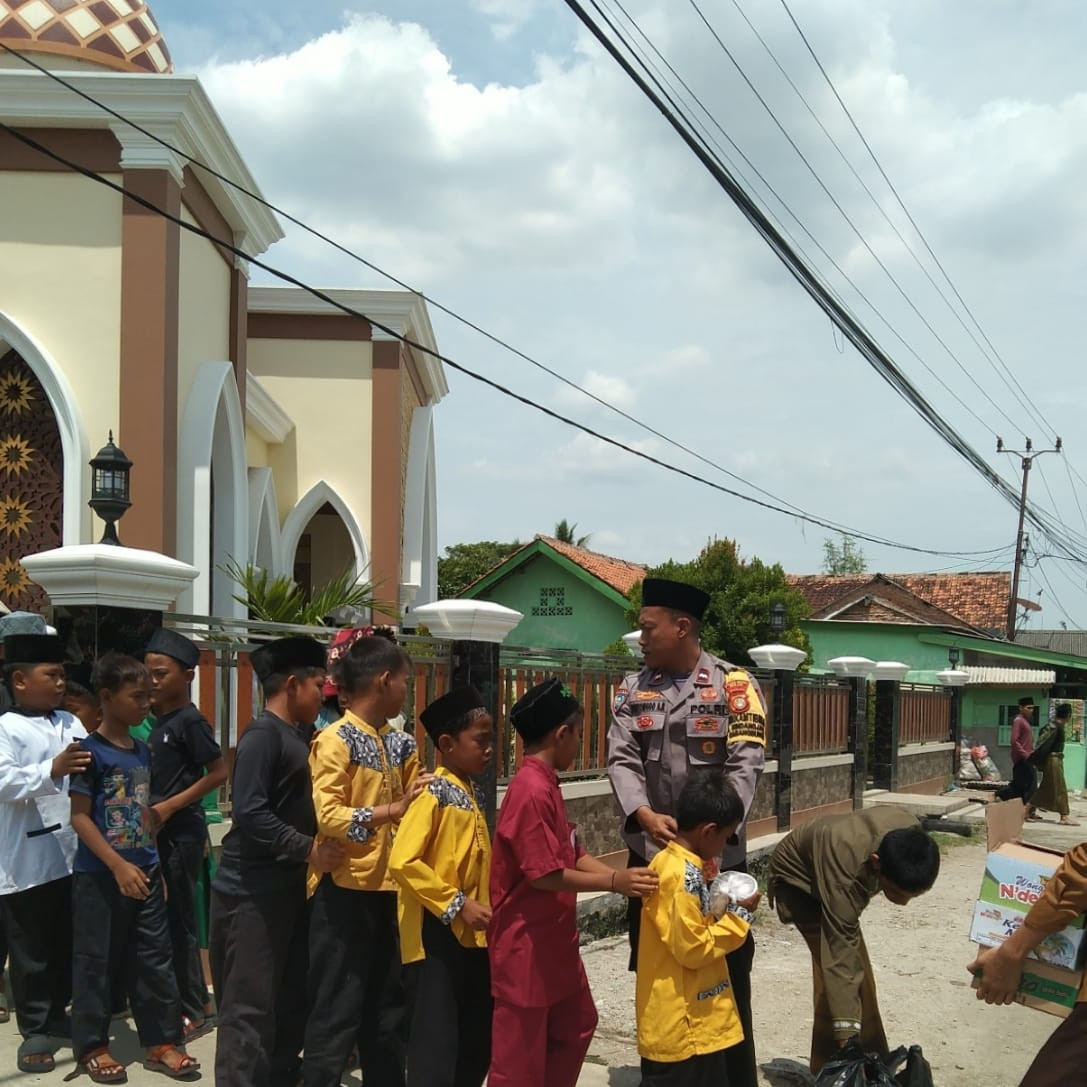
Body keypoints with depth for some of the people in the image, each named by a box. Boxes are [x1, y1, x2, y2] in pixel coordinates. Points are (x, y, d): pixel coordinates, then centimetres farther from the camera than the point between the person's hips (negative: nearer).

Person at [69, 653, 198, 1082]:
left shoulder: (142, 750, 8)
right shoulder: (91, 751, -12)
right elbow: (79, 816, -15)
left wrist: (154, 864, 15)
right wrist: (118, 865, -20)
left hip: (144, 872, 7)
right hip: (101, 876, -6)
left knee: (154, 959, 9)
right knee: (96, 961, 5)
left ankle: (162, 1042, 18)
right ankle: (91, 1047, 17)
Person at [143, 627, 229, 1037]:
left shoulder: (189, 720, -13)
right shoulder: (157, 719, 10)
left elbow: (218, 773, -16)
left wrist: (169, 806, -17)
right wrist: (151, 811, 4)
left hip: (181, 832, -8)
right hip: (159, 832, 8)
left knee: (179, 919, -2)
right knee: (159, 918, 12)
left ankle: (193, 1011, 8)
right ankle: (174, 1002, 23)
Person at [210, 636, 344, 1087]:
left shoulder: (295, 737, 13)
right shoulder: (263, 734, -15)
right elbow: (250, 814, -23)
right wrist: (309, 849, -21)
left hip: (287, 889, 9)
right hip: (252, 893, -9)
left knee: (291, 1000, 15)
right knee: (250, 1007, -4)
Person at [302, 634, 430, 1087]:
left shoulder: (398, 744, 10)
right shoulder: (336, 740, -12)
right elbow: (326, 817, -22)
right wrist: (393, 810, -27)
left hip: (387, 888, 8)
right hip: (345, 891, -8)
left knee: (388, 1005, 16)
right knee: (338, 1009, -1)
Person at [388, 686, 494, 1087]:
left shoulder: (473, 794, 11)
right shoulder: (433, 794, -14)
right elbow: (402, 862, -22)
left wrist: (484, 909, 8)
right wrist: (457, 905, -20)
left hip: (473, 933, 9)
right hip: (439, 933, -9)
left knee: (478, 1037, 14)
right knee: (437, 1039, -3)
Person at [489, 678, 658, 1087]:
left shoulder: (547, 785, 8)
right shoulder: (531, 791, -23)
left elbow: (574, 855, 11)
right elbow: (544, 875, -24)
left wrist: (623, 877, -1)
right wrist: (614, 882, -22)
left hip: (554, 940, 10)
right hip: (526, 945, -10)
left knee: (576, 1026, 21)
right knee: (520, 1050, 1)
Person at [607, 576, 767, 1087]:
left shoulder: (734, 685, -5)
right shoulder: (632, 689, 6)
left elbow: (746, 765, -11)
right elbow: (621, 759, -4)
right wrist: (645, 816, -22)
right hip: (649, 854, 4)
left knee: (726, 976, 6)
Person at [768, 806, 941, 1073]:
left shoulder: (911, 831, -29)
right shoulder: (846, 864, -47)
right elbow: (841, 952, -47)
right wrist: (848, 1037, -49)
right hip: (800, 877, -6)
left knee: (831, 973, 12)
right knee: (838, 969, -19)